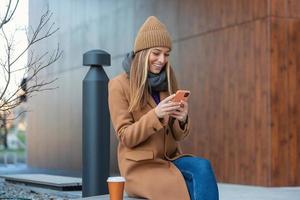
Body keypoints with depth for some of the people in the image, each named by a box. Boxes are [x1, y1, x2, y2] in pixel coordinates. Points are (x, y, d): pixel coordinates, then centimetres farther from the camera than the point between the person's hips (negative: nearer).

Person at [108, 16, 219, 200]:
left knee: (203, 168, -28)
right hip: (140, 165, -5)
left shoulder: (168, 82, 8)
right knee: (201, 183, -28)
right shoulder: (119, 85, -7)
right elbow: (126, 137, -11)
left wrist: (182, 119, -15)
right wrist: (156, 115, -26)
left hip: (170, 160, 5)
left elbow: (177, 136, 8)